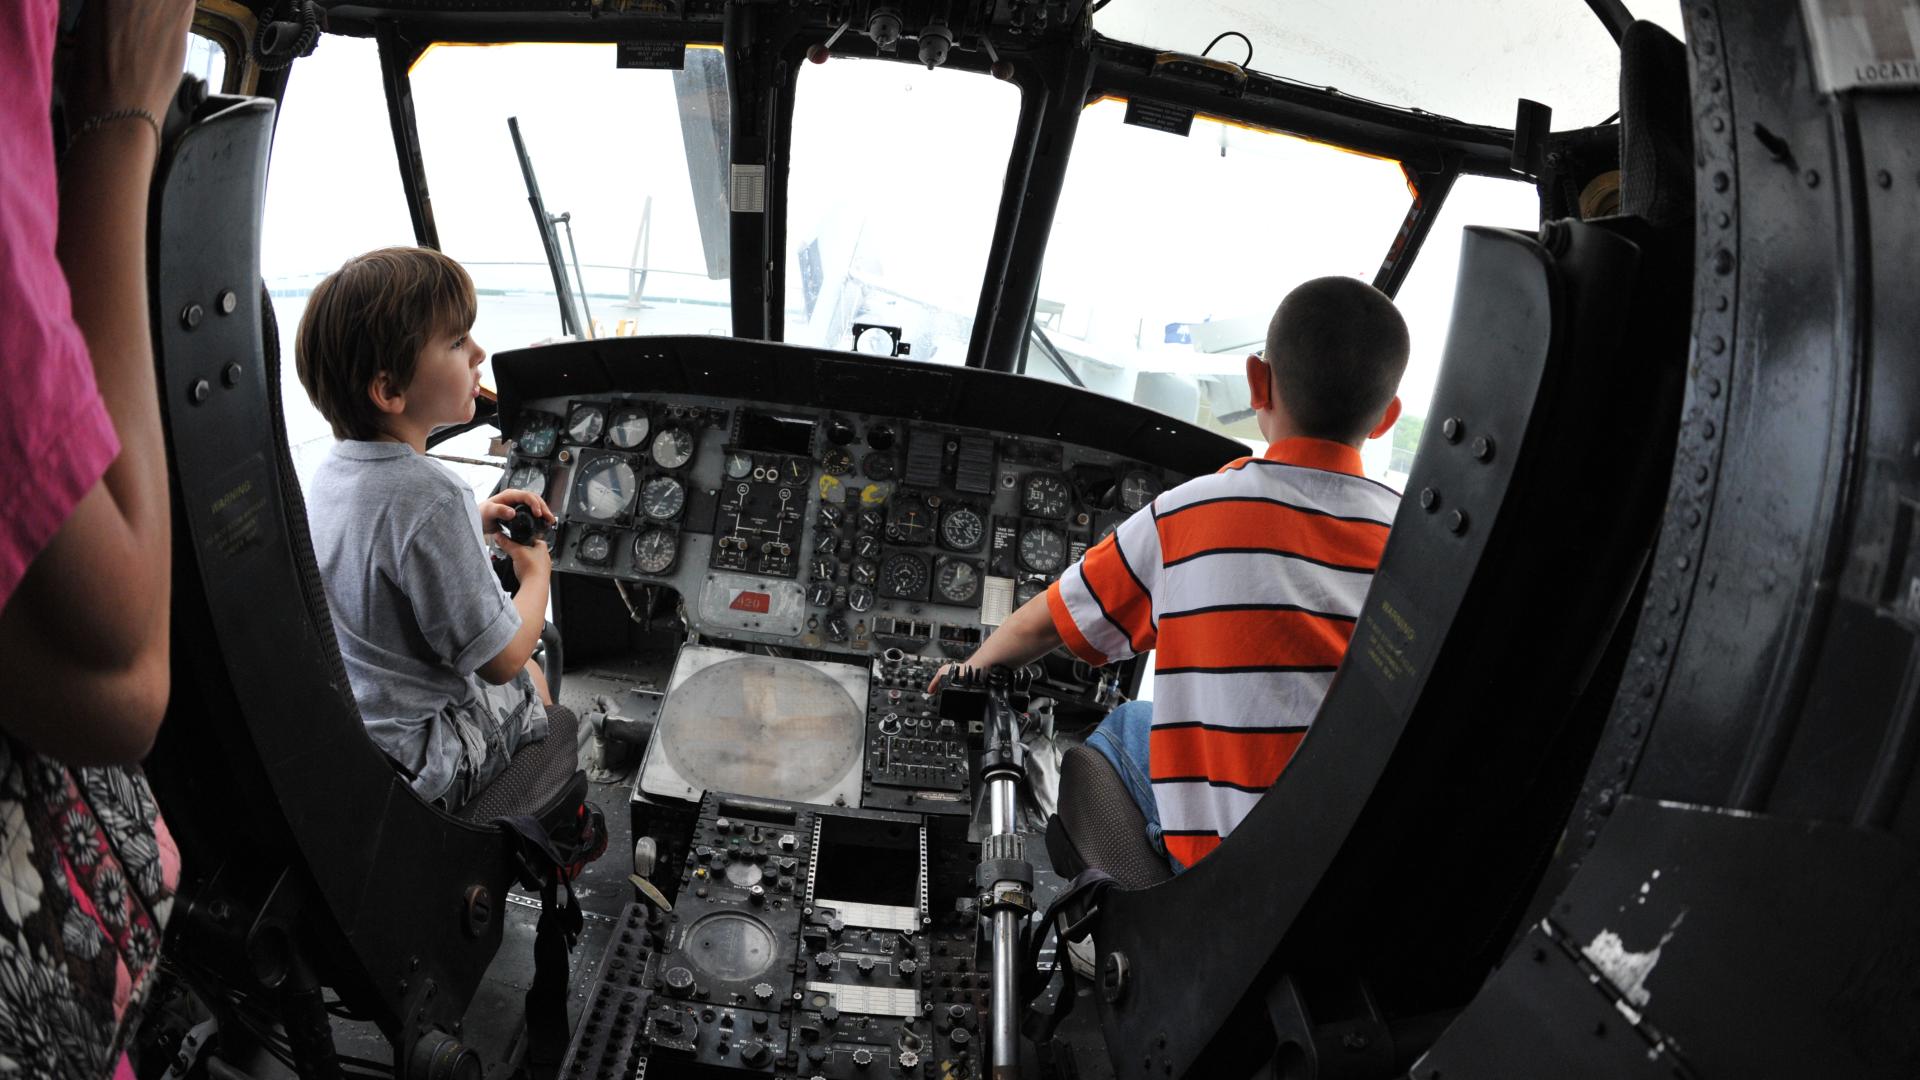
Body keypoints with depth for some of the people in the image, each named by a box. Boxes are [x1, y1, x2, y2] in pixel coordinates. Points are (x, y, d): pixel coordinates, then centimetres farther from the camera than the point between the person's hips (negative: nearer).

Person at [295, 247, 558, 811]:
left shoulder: (331, 470, -2)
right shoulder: (431, 496, -30)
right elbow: (502, 660, -22)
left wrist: (474, 522, 7)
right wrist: (536, 573, -4)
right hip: (414, 760, -8)